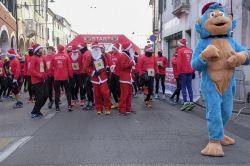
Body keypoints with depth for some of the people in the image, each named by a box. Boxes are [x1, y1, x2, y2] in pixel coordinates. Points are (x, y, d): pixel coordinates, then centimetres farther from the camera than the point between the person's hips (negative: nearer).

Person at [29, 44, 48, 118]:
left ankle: (37, 110, 24)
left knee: (45, 95, 10)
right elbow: (31, 70, -19)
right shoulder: (34, 58, -11)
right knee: (39, 97, -8)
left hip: (43, 80, 9)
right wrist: (40, 75, -21)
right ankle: (34, 112, 7)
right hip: (37, 81, -9)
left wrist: (45, 75, 7)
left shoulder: (41, 58, 15)